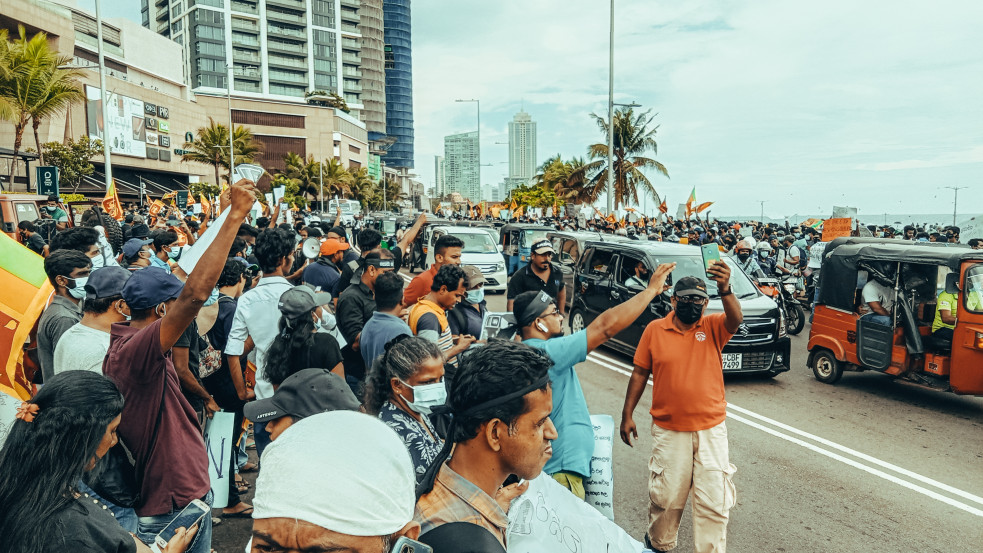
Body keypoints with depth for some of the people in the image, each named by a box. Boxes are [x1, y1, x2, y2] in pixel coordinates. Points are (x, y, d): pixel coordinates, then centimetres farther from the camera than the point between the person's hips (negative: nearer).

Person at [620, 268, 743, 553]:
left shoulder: (713, 327, -4)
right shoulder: (655, 329, -4)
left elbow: (736, 319, -26)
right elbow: (640, 372, 1)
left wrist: (725, 290, -46)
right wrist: (627, 414, 1)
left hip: (711, 428, 0)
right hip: (669, 430, 0)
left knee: (713, 501, 6)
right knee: (667, 496, 15)